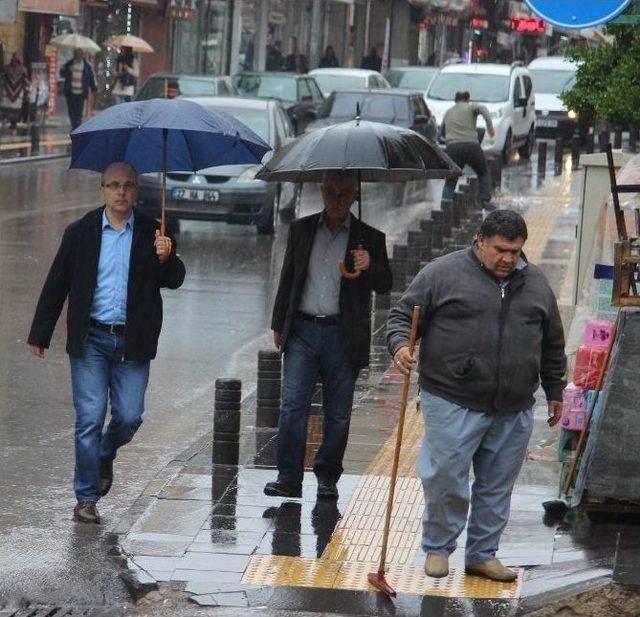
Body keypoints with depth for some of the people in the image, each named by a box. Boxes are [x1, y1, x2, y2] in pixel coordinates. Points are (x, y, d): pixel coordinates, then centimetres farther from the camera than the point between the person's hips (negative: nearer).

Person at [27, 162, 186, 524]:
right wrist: (40, 333, 9)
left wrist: (167, 259, -24)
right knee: (90, 418, -4)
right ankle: (87, 498, 6)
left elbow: (174, 281, -2)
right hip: (90, 340, -1)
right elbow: (57, 285, 8)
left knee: (129, 416, -1)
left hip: (133, 342, 1)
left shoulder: (152, 234, 4)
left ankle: (105, 456, 33)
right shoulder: (81, 233, 4)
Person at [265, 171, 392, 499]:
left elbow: (385, 285, -2)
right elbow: (288, 278, 16)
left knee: (337, 413, 5)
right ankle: (288, 478, -5)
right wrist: (279, 325, 14)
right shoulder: (302, 229, 10)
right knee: (293, 405, -7)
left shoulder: (369, 238, 3)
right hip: (302, 331, 1)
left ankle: (327, 478, 16)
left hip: (343, 335, -1)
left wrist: (369, 268, -23)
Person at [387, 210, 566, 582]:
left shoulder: (537, 285, 12)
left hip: (514, 410, 4)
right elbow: (403, 315, 1)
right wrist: (400, 345, -19)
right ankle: (437, 549, 13)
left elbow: (553, 344, 21)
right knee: (446, 480, -4)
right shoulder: (443, 273, -2)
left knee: (497, 487, 9)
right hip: (453, 403, -4)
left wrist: (555, 391, 24)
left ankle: (483, 554, 21)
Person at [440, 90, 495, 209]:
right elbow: (482, 109, -12)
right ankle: (485, 200, 4)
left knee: (450, 181, 10)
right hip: (471, 145, -2)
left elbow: (442, 131, 32)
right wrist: (490, 126, -19)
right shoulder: (471, 107, 10)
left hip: (452, 147, 2)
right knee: (483, 173, 18)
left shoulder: (448, 112, 22)